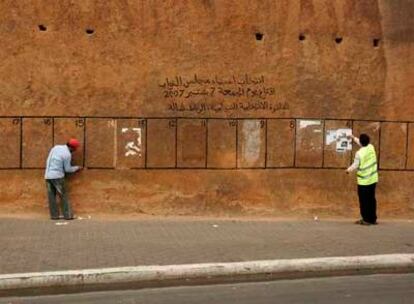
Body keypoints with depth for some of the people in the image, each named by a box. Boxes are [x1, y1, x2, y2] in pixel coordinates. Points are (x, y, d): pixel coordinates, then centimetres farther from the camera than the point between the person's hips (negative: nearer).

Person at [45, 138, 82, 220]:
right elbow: (68, 169, -3)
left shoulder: (56, 147, 9)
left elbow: (48, 160, 14)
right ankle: (68, 215, 1)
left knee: (51, 196, 8)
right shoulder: (67, 154, -10)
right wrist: (76, 168, 14)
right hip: (57, 176, -6)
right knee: (64, 196, 2)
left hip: (47, 175, 6)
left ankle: (54, 215, 8)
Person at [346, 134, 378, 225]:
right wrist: (354, 138, 35)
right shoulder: (371, 147, 0)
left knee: (364, 201, 5)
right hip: (373, 179, 6)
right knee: (371, 199, 13)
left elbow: (355, 166, -12)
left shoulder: (359, 153, -19)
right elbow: (364, 144, 22)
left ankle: (366, 220, 9)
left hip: (364, 181, -6)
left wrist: (348, 170, 9)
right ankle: (373, 219, 20)